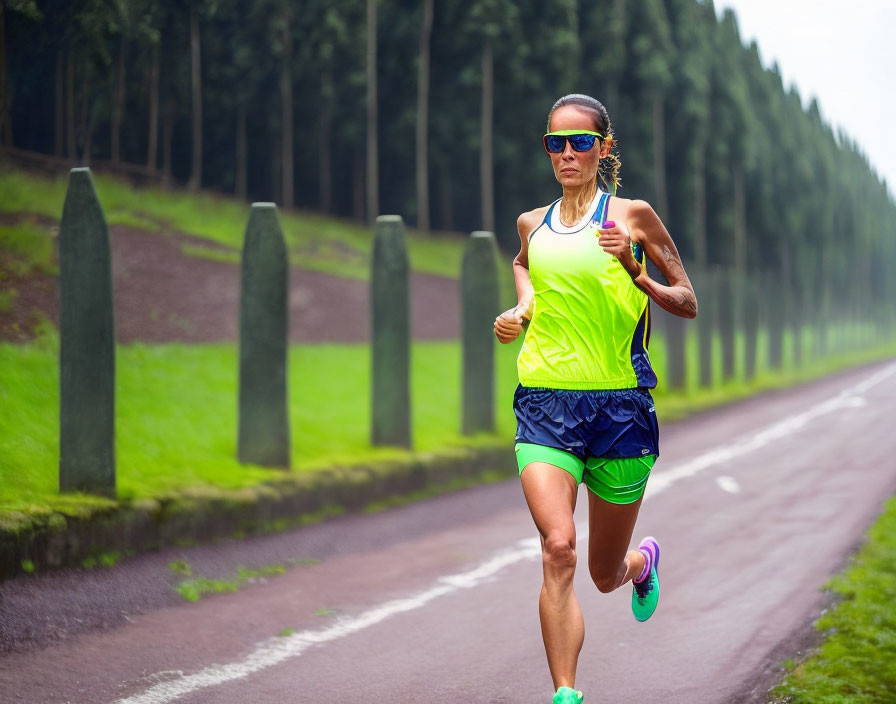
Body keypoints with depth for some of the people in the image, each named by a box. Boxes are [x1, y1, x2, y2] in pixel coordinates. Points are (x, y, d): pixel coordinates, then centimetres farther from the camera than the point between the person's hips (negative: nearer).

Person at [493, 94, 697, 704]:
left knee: (606, 575, 11)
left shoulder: (632, 215, -1)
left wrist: (635, 275, -15)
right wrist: (523, 309, 15)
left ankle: (643, 561, 49)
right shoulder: (533, 224, 10)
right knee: (558, 548, -21)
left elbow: (688, 304, 3)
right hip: (545, 404, 2)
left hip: (620, 403, -2)